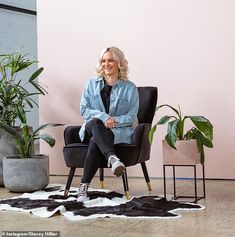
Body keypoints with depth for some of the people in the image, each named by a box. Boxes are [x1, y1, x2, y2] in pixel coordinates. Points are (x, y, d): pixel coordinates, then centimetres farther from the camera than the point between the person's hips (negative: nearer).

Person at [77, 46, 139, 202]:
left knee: (95, 142, -34)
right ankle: (112, 158, -53)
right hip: (92, 128, 2)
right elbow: (84, 110, 5)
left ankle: (84, 186, -32)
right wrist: (103, 117, -13)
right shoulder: (92, 84, 13)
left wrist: (113, 121, -17)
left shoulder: (130, 88, 6)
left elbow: (131, 116, 2)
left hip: (120, 131, -2)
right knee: (94, 122, -36)